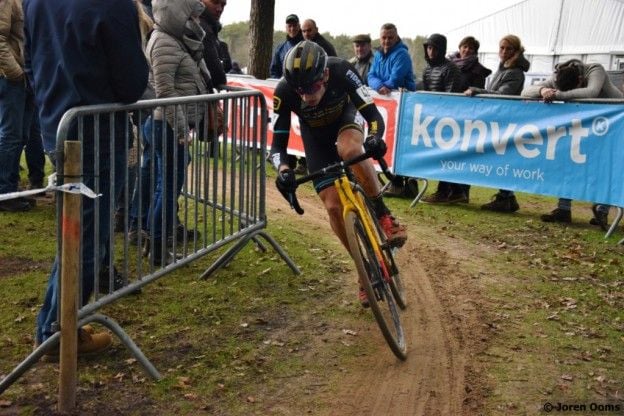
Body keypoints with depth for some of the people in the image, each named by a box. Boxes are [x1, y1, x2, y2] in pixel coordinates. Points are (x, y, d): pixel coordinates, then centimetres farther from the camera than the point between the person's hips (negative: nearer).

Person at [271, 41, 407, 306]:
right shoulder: (284, 92, -34)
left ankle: (383, 215, -20)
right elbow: (278, 143, -30)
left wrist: (375, 137, -56)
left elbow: (373, 114, -34)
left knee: (350, 150, -40)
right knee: (333, 206, -10)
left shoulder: (341, 71, -36)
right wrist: (283, 170, -51)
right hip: (315, 135, 2)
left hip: (345, 117, -1)